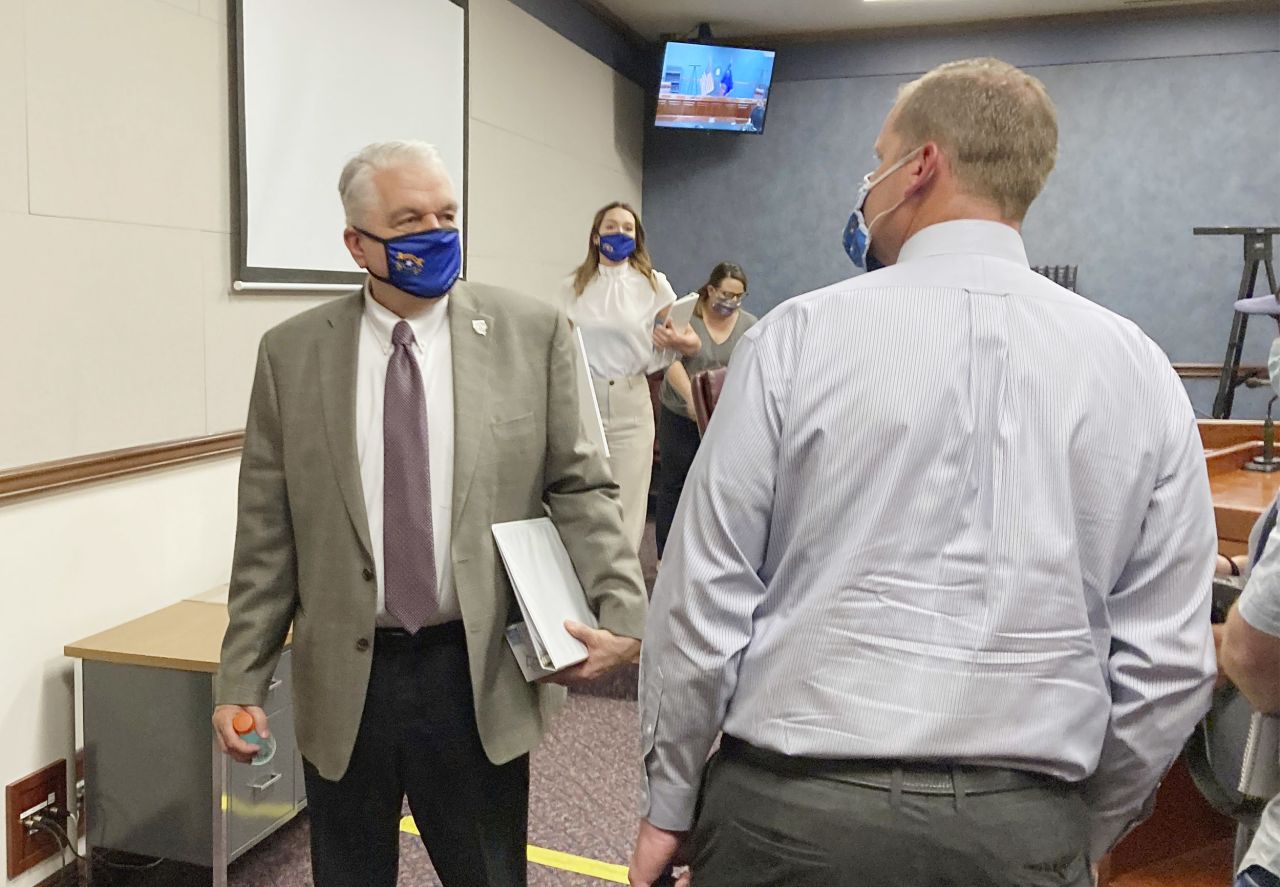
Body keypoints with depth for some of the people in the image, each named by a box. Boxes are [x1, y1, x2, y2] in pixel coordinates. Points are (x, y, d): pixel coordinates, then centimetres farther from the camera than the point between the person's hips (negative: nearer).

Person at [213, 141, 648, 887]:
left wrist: (623, 612, -15)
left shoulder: (532, 333, -3)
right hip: (343, 680, 2)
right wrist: (242, 679, 2)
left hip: (480, 675, -1)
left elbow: (580, 488, -2)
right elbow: (268, 536, 3)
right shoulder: (292, 353, 0)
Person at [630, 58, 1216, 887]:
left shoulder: (800, 336, -9)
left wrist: (671, 803, 4)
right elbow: (1166, 665, 1)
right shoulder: (1139, 368, 0)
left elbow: (703, 601, -8)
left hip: (791, 810, -2)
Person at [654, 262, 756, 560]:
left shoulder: (750, 325, 2)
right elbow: (672, 361, -15)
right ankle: (666, 555, 14)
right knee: (674, 483, 6)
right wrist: (691, 397, -29)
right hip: (681, 416, -1)